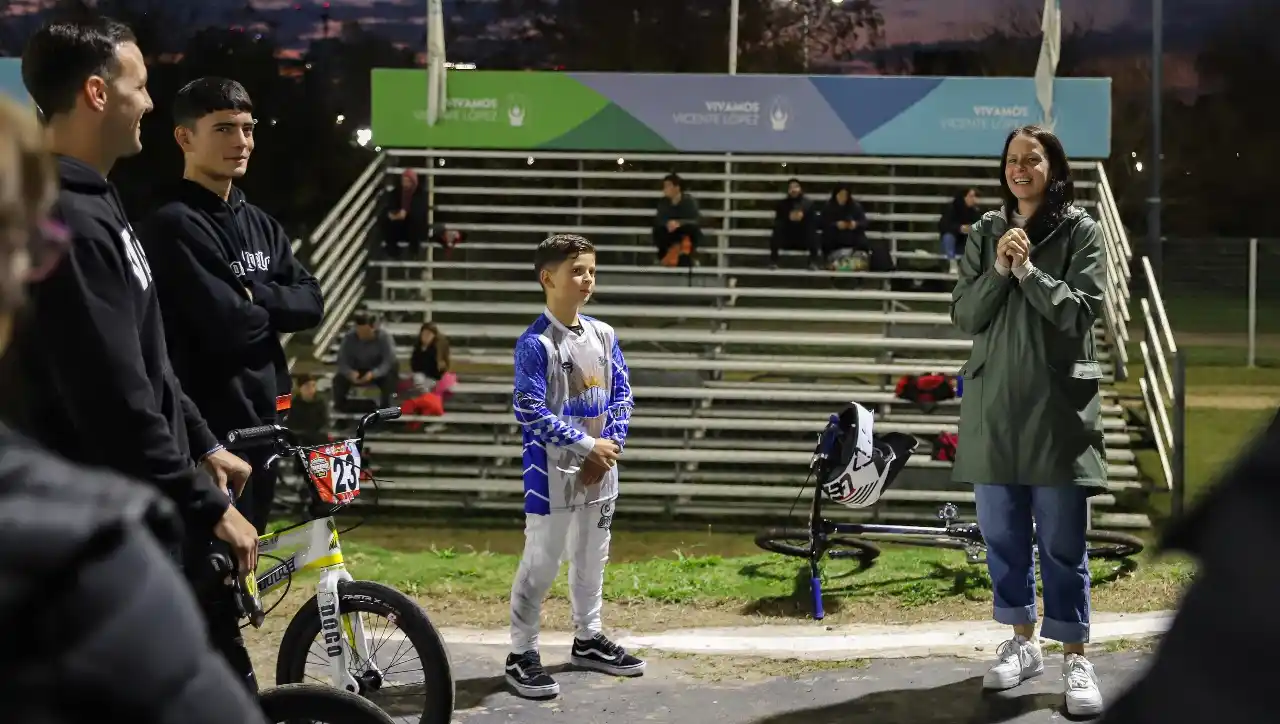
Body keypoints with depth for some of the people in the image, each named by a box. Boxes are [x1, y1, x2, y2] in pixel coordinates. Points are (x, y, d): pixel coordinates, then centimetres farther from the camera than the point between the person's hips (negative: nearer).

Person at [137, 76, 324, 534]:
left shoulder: (260, 225, 15)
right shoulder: (174, 227, -13)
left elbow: (311, 302, 4)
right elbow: (230, 324, -21)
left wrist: (255, 296, -13)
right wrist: (273, 308, -1)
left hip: (259, 419, 8)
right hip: (206, 428, -8)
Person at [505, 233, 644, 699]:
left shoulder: (604, 335, 7)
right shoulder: (535, 343, -14)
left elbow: (622, 395, 11)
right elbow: (530, 410, -19)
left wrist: (610, 445, -5)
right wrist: (588, 445, -18)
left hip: (599, 470, 7)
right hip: (552, 472, -7)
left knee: (591, 557, 17)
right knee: (541, 562, -2)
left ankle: (588, 640, 32)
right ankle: (522, 654, 7)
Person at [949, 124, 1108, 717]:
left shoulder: (1081, 231, -1)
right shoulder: (986, 233, 8)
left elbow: (1082, 312, -8)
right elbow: (964, 316, 3)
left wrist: (1028, 270, -14)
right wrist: (998, 270, -11)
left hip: (1057, 403, -4)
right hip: (993, 402, 4)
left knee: (1062, 539, -1)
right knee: (1002, 533, 10)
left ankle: (1075, 658, 6)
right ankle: (1022, 642, 24)